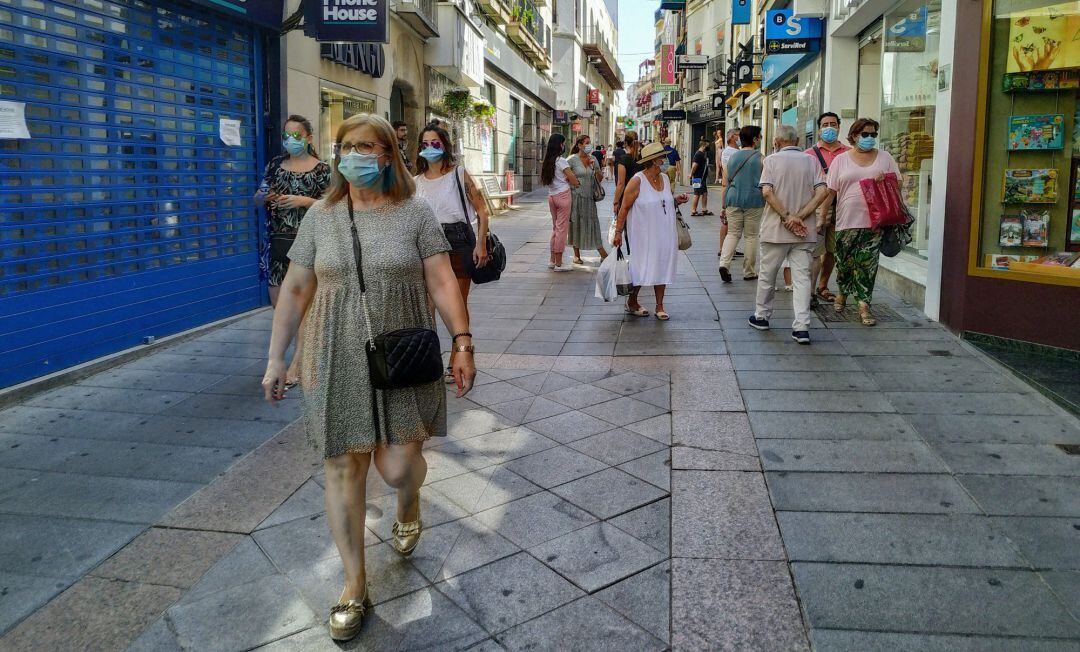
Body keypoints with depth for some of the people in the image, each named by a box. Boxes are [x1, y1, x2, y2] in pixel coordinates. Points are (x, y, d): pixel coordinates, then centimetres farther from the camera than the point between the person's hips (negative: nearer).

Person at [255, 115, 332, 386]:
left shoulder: (321, 169, -3)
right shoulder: (275, 164, 10)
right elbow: (258, 197, 15)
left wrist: (305, 201, -19)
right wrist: (264, 196, -8)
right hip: (278, 240, 5)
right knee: (277, 299, 9)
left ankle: (297, 363, 1)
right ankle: (305, 344, 31)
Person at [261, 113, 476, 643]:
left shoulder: (414, 213, 0)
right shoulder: (320, 216, 5)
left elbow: (442, 282, -4)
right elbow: (295, 290, 8)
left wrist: (462, 343, -14)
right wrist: (275, 358, 7)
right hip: (338, 364, 2)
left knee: (398, 466, -1)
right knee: (343, 468, 5)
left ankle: (408, 505, 39)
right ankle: (355, 584, 22)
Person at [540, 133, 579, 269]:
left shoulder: (547, 161, 10)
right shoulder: (561, 161, -11)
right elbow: (573, 180, -10)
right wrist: (579, 184, 12)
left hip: (551, 196, 7)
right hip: (563, 195, -7)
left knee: (555, 228, 15)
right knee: (562, 228, -2)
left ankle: (552, 260, 16)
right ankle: (558, 263, 1)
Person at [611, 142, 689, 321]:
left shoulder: (665, 178, 9)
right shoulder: (637, 181, -12)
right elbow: (624, 207, -11)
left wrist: (676, 201, 2)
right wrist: (618, 232, -12)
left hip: (663, 235, 6)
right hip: (643, 235, -6)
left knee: (661, 268, 7)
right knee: (641, 269, 0)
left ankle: (660, 306, 16)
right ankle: (631, 302, 21)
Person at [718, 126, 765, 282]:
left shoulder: (732, 157, 10)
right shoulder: (760, 158, -2)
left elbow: (725, 184, 10)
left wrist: (723, 207, 13)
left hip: (733, 200, 3)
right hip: (753, 201, -3)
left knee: (733, 233, 11)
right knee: (751, 236, 7)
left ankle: (724, 263, -11)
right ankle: (749, 272, 12)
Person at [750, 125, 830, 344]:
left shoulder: (772, 160, -2)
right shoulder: (811, 161, 4)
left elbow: (767, 192, -15)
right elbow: (822, 191, -7)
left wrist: (787, 216, -13)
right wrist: (799, 217, -11)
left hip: (775, 229, -2)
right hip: (805, 231, 2)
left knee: (767, 275, 14)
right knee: (802, 277, 2)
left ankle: (762, 316, 28)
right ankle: (802, 327, -3)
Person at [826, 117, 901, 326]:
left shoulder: (885, 158, 11)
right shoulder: (841, 160, 7)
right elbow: (830, 191, 4)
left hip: (874, 221, 0)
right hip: (847, 221, 0)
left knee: (867, 264, -4)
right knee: (844, 262, 7)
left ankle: (864, 306, -1)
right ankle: (843, 294, 33)